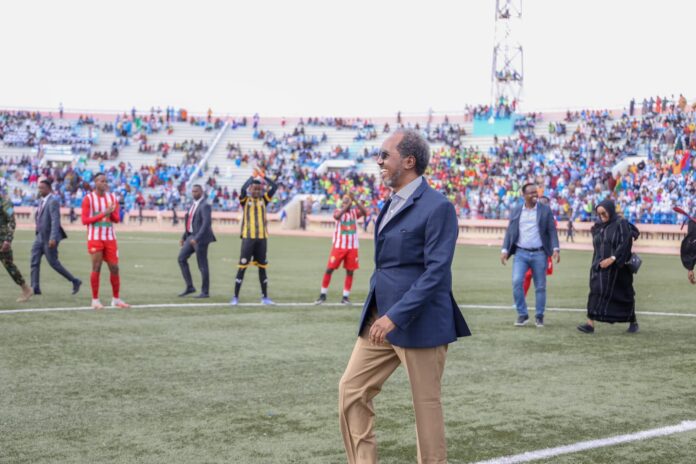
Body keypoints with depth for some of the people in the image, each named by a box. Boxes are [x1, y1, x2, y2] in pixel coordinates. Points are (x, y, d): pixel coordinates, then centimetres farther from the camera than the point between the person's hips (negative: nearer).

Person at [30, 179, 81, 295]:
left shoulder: (53, 201, -17)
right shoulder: (41, 200, 10)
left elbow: (55, 220, -25)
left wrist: (53, 238, -32)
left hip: (50, 238, -8)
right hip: (40, 236, 8)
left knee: (53, 263, -2)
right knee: (34, 261, 0)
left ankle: (75, 281, 11)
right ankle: (35, 288, 1)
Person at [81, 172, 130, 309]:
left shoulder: (112, 197, 10)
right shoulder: (88, 199, -3)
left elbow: (117, 219, 9)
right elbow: (85, 220, -9)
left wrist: (111, 213, -13)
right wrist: (103, 214, -17)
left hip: (110, 237, 4)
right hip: (95, 238, -4)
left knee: (114, 267, 2)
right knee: (96, 268, -4)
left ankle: (116, 299, 12)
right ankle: (95, 300, 4)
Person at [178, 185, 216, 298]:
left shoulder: (205, 206, -13)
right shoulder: (194, 205, 15)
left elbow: (207, 223, -22)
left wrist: (197, 238, -26)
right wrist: (184, 237, 16)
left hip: (200, 238, -9)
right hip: (191, 236, 9)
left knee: (202, 265, -3)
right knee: (182, 258, 2)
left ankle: (205, 292, 6)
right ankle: (190, 287, 8)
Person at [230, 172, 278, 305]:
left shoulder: (263, 199, 11)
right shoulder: (245, 199, 3)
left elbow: (274, 187, 1)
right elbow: (243, 189, -18)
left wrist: (263, 177, 0)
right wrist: (253, 177, -11)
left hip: (262, 237, 3)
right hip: (248, 237, -3)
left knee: (262, 267, 9)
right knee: (242, 266, -4)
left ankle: (265, 297, 15)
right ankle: (235, 297, 0)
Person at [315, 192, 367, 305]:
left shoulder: (354, 212, 6)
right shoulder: (338, 211, 1)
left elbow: (364, 212, -15)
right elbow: (337, 216, -24)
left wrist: (355, 201, -24)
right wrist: (347, 205, -31)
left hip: (352, 247, 2)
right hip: (339, 246, -2)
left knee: (350, 271, 3)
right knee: (329, 269, -3)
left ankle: (345, 297, 11)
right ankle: (322, 295, 7)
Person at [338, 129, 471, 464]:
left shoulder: (437, 207, -14)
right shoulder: (393, 204, 13)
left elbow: (436, 272, -20)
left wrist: (395, 316, -24)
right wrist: (378, 314, 16)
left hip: (419, 324, -8)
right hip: (380, 319, 8)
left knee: (425, 403, 4)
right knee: (351, 389, 4)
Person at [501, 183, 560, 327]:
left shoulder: (545, 210, 4)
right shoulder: (516, 212, 8)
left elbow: (552, 230, 1)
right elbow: (509, 232, 8)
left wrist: (556, 249, -11)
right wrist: (505, 250, -2)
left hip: (539, 254, -1)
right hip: (521, 253, 1)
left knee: (540, 286, 4)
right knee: (517, 282, -14)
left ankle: (539, 316, 18)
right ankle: (522, 314, -1)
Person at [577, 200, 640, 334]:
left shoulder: (621, 224, -7)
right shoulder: (599, 227, 12)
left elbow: (624, 244, -15)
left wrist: (612, 259, -22)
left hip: (617, 267, -5)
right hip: (599, 267, 5)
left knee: (623, 294, 4)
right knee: (596, 292, -7)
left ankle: (633, 321, 22)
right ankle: (590, 323, -13)